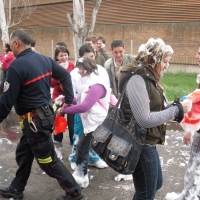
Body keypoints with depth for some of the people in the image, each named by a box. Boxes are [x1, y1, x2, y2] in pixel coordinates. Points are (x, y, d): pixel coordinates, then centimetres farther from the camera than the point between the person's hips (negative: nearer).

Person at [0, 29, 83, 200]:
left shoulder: (17, 66, -20)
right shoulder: (44, 59, 5)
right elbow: (65, 75, 12)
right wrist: (69, 100, 16)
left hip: (34, 119, -9)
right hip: (45, 113, 9)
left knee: (48, 160, 3)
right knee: (23, 153, 21)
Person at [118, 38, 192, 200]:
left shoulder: (149, 78, 9)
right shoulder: (137, 79, -22)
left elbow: (156, 109, 5)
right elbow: (145, 120, -27)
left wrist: (178, 105, -8)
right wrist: (177, 109, -20)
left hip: (148, 143, 10)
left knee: (156, 184, 26)